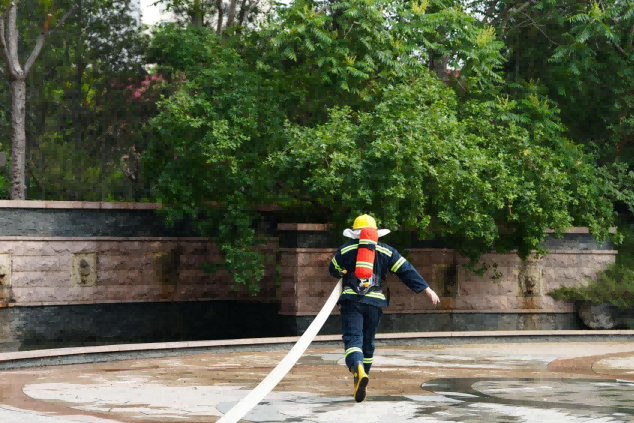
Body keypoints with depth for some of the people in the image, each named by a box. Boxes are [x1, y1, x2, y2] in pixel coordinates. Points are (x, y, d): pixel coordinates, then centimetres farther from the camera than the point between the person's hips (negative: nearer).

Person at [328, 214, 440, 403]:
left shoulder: (346, 249, 7)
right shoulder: (386, 251, 10)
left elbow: (334, 270, 21)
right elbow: (407, 271, 4)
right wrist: (427, 290, 4)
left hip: (351, 300, -2)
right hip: (375, 302, 2)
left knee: (353, 339, -11)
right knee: (368, 343, 15)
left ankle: (358, 369, -42)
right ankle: (360, 385, 21)